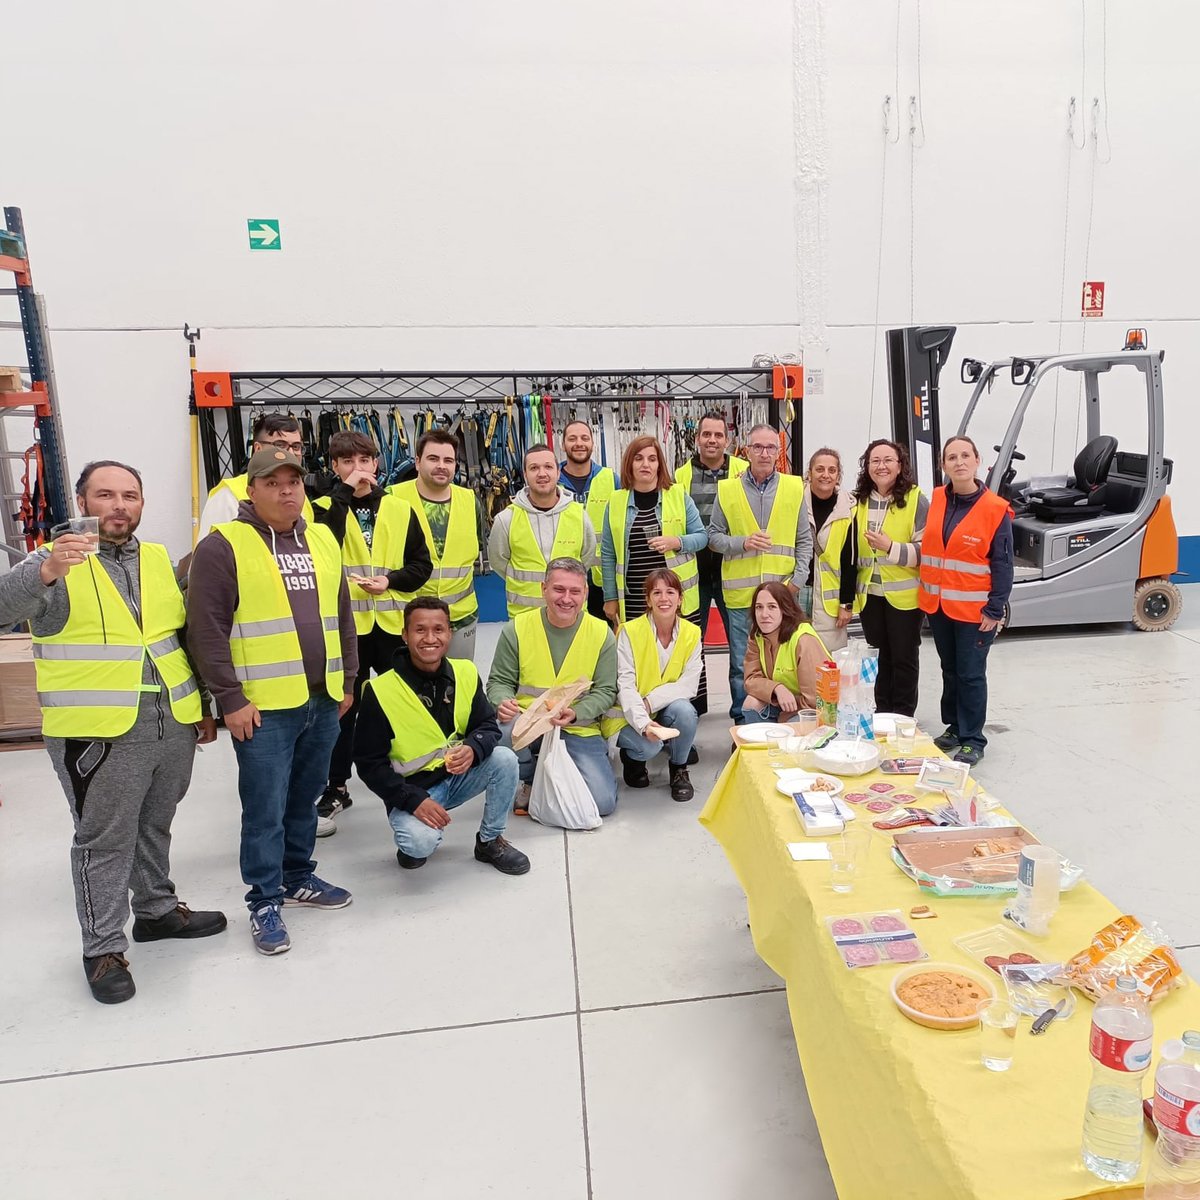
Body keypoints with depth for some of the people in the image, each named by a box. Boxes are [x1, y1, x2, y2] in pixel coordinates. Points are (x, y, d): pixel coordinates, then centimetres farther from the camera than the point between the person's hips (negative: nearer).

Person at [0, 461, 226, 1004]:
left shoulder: (159, 559, 10)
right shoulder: (54, 562, -6)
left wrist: (203, 705, 16)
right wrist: (46, 571, -42)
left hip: (174, 724, 5)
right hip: (99, 733, -5)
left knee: (156, 826, 20)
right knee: (104, 840, 5)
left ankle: (157, 909, 38)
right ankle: (103, 947, 20)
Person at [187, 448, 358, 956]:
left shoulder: (322, 540, 11)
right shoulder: (223, 546, -8)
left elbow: (342, 616, 17)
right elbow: (206, 629, -12)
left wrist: (347, 680, 15)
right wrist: (231, 699, -14)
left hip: (322, 701, 6)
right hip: (263, 707, -6)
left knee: (304, 801, 18)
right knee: (265, 809, 3)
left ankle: (298, 877, 35)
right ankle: (264, 901, 18)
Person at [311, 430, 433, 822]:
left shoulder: (400, 509, 5)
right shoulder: (324, 508, 1)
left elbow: (422, 564, 7)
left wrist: (391, 579, -11)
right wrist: (343, 491, -19)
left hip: (393, 623, 2)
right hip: (345, 624, -2)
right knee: (343, 708, 8)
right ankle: (335, 788, 23)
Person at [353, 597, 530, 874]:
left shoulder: (465, 672, -6)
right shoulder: (379, 691, -18)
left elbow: (489, 727, -1)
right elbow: (369, 763, -13)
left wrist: (472, 749, -26)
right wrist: (413, 800, -23)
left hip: (459, 776, 4)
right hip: (411, 789, -4)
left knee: (505, 759, -22)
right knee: (422, 842, -32)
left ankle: (490, 841, 2)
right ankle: (412, 842, 9)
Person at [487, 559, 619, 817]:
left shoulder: (602, 633, -1)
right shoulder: (517, 628, -3)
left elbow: (606, 691, 1)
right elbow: (499, 681, 4)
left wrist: (575, 714, -19)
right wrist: (503, 702, -20)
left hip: (579, 730, 0)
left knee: (603, 803, -15)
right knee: (502, 731, -36)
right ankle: (534, 779, 1)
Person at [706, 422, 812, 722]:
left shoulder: (795, 487, 5)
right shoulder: (727, 489, 2)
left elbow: (804, 539, 9)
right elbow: (714, 536, 5)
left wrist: (799, 578, -1)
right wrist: (742, 543, -13)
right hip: (741, 594, -1)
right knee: (741, 667, 6)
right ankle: (742, 727, 20)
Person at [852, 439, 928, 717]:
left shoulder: (915, 499, -8)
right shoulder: (860, 500, 7)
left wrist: (890, 546, -23)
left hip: (903, 595, -4)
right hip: (869, 594, 5)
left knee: (904, 658, 6)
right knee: (879, 656, 14)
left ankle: (903, 717, 19)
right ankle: (881, 713, 26)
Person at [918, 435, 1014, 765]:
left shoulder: (995, 509, -11)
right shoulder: (935, 500, 3)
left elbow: (1003, 564, -9)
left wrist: (995, 609, -12)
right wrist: (927, 594, 6)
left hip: (974, 609, -5)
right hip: (937, 604, 5)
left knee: (971, 674, 3)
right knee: (950, 670, 17)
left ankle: (972, 740, 16)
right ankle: (954, 727, 32)